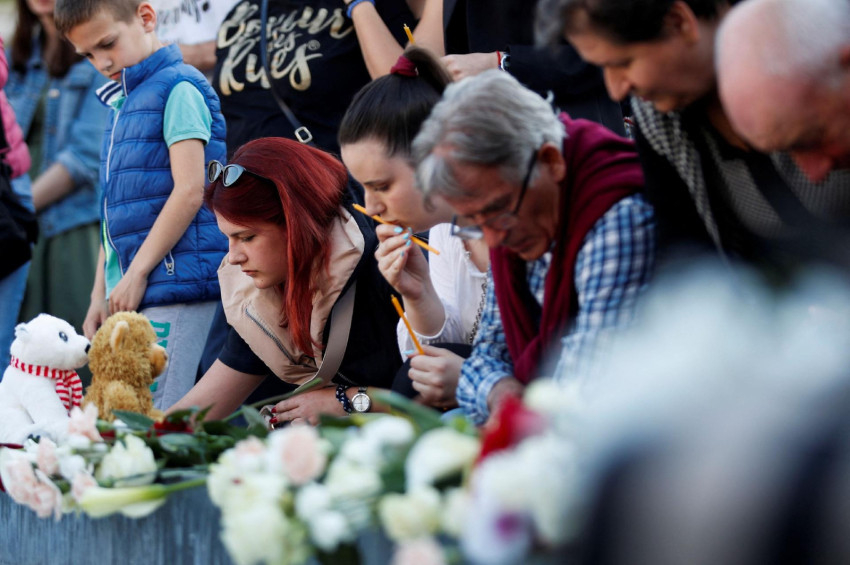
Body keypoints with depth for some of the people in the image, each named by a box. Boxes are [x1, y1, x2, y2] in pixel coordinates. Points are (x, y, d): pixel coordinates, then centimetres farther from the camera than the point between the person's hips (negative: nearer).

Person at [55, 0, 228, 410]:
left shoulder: (178, 88, -6)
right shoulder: (120, 104, 19)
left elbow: (190, 191, -15)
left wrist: (137, 274, -14)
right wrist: (101, 294, 17)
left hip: (171, 281, -9)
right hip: (128, 293, 9)